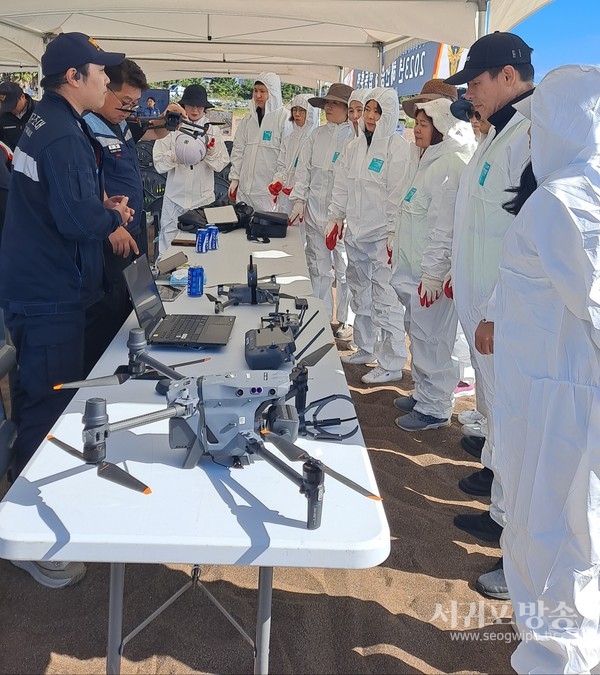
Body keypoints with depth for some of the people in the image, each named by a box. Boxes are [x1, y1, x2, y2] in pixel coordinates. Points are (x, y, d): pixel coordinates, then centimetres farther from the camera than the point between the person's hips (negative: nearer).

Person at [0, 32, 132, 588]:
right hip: (51, 297, -11)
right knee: (49, 413, -3)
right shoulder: (64, 137, -19)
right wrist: (114, 216, -8)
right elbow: (77, 221, -27)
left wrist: (98, 205, 6)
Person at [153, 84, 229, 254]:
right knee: (169, 246, 2)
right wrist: (176, 157, -21)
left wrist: (211, 151, -18)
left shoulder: (213, 130, 6)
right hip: (175, 197, -1)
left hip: (203, 197, 1)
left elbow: (222, 164, 1)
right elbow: (159, 163, -3)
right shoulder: (171, 128, 1)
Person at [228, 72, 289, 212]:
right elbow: (238, 150, 15)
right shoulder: (248, 119, 12)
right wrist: (234, 178, 10)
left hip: (270, 190, -5)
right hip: (245, 187, 5)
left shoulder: (284, 118, -5)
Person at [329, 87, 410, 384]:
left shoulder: (398, 148, -7)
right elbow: (341, 187, 18)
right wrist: (336, 218, 12)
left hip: (381, 236, -7)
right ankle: (365, 348, 32)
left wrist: (393, 235, -15)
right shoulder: (354, 146, 13)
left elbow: (397, 195, -12)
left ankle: (392, 364, 1)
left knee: (385, 299, -6)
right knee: (360, 295, 16)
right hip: (355, 233, 7)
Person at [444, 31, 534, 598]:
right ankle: (503, 515, 38)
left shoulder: (534, 137, -18)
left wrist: (499, 316, -23)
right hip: (484, 308, 10)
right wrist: (462, 275, 23)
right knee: (496, 416, 20)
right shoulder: (501, 134, 14)